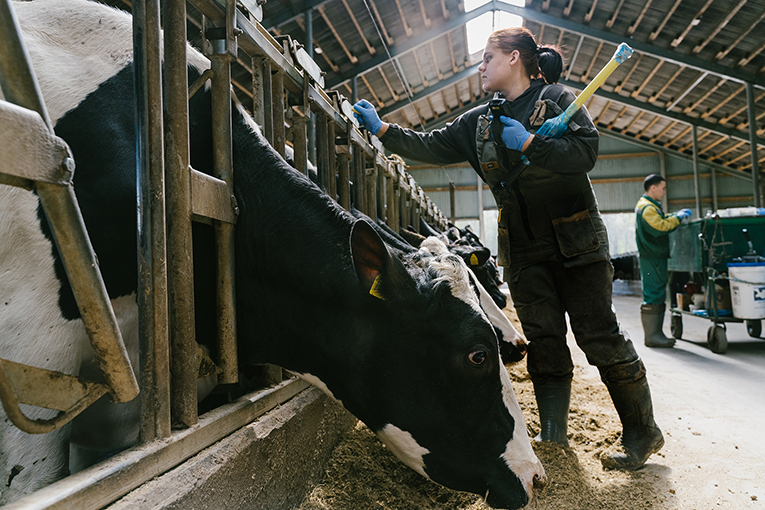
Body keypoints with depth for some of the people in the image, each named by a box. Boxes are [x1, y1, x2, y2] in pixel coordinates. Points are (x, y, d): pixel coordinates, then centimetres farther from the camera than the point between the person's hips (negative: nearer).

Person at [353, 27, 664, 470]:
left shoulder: (556, 98, -4)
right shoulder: (479, 122, 12)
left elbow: (586, 151, -16)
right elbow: (432, 147, 10)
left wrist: (529, 143, -21)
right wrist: (383, 130, 4)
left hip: (576, 241, -4)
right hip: (524, 249, 5)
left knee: (599, 336, -3)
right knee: (544, 342, 5)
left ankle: (642, 433, 14)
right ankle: (553, 438, 14)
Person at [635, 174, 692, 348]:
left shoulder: (650, 206, 22)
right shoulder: (646, 207, -13)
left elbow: (660, 222, 28)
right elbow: (659, 226, -23)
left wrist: (676, 216, 14)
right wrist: (677, 217, -11)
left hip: (657, 257, 11)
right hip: (652, 258, -11)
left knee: (658, 296, 12)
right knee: (653, 297, -10)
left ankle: (656, 333, 17)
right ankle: (651, 336, -7)